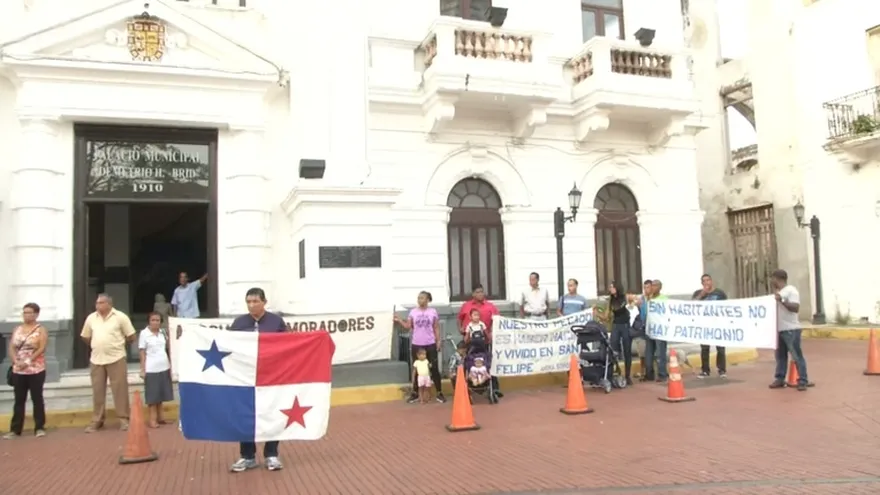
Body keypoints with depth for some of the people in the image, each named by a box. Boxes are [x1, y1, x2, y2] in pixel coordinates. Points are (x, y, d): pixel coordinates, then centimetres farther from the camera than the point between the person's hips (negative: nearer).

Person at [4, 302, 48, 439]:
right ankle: (15, 429, 13)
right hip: (18, 371, 4)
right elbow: (11, 348, 6)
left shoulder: (41, 330, -2)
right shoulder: (17, 329, 12)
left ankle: (39, 428, 8)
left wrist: (27, 362, -19)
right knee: (18, 400, 7)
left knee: (37, 399, 2)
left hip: (36, 370, -4)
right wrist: (16, 361, -11)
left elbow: (41, 349, -12)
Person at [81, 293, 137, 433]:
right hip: (96, 360, 4)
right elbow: (85, 337, 19)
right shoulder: (91, 318, 7)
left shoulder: (120, 317, -6)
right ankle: (97, 420, 20)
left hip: (116, 358, -4)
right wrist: (97, 346, 15)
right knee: (97, 391, 9)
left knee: (120, 389, 0)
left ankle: (123, 419, 8)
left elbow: (131, 336, -1)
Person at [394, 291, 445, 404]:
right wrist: (399, 321, -16)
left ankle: (439, 393, 11)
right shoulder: (413, 311, 2)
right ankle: (415, 394, 17)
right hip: (416, 345, 1)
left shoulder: (433, 312, 0)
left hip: (430, 344, -1)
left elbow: (436, 328, 3)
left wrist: (438, 341, -2)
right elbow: (408, 326, -3)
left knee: (434, 369, 3)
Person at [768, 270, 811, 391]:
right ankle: (780, 379, 18)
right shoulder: (778, 292, 17)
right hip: (779, 330, 9)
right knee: (780, 355, 12)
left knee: (797, 356, -5)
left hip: (791, 329, -9)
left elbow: (796, 308, -20)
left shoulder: (791, 290, -10)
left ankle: (803, 381, -1)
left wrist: (782, 300, -25)